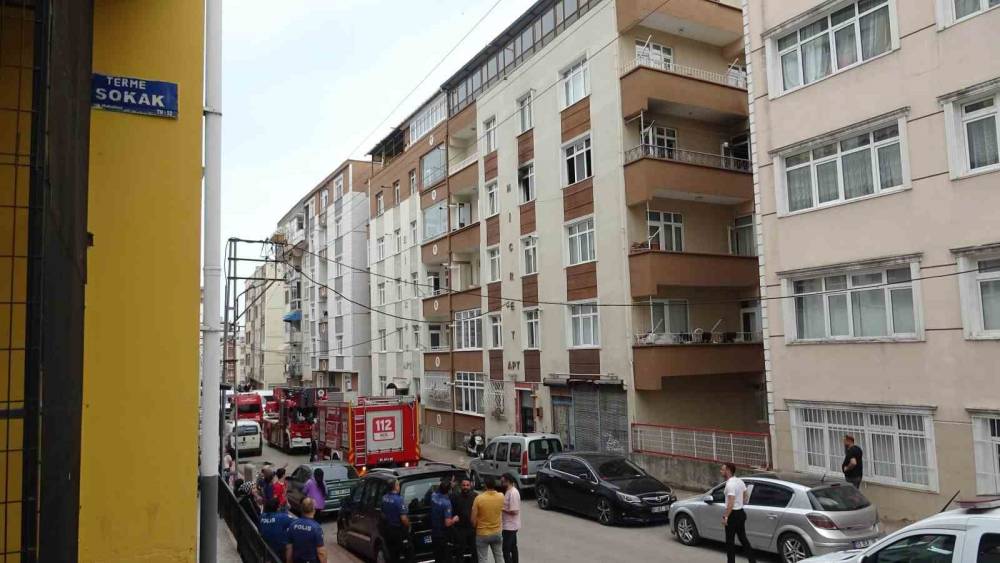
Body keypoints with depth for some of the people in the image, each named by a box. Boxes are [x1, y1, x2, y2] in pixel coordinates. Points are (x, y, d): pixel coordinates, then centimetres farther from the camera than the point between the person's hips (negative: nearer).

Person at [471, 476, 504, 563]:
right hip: (496, 533, 3)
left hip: (482, 534, -3)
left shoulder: (479, 498, -20)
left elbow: (473, 519, -14)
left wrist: (475, 528, 5)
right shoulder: (501, 497, -10)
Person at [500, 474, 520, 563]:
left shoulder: (513, 493, -23)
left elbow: (514, 511, -25)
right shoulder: (509, 491, 8)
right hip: (511, 525, 10)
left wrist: (502, 509, -18)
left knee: (506, 549, -6)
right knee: (513, 547, 19)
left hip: (509, 526, -10)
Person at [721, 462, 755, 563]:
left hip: (733, 514, -9)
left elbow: (731, 503, -26)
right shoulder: (740, 481, 7)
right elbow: (746, 497, 16)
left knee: (730, 541, 3)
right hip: (741, 512, 9)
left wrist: (725, 517, -22)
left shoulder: (730, 484, -22)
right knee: (743, 538, 17)